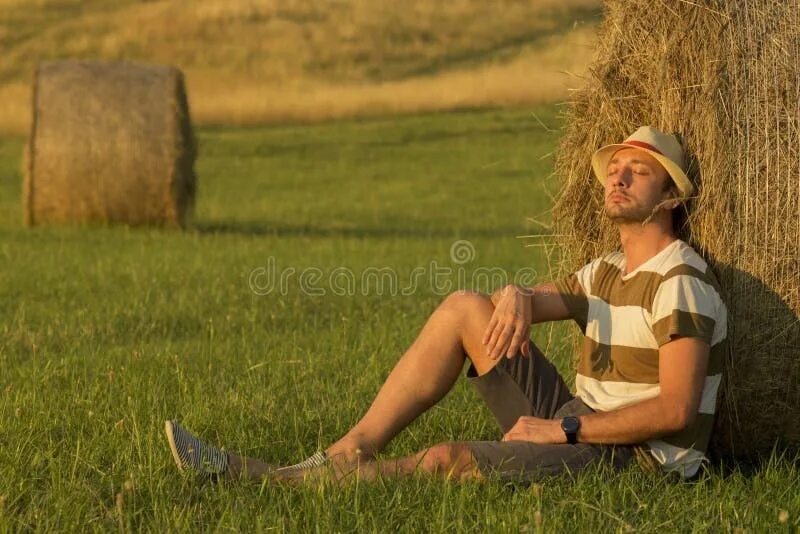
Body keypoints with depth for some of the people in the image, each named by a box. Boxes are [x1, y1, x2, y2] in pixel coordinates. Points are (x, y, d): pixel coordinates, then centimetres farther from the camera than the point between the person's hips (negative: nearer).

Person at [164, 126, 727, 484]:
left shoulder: (681, 282, -13)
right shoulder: (608, 271, 15)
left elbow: (676, 410, -22)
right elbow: (530, 298, 15)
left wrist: (561, 430, -18)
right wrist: (515, 298, -12)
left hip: (634, 457, -9)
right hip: (576, 423, 9)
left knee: (447, 459, -29)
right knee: (465, 308, -2)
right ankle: (351, 453, -8)